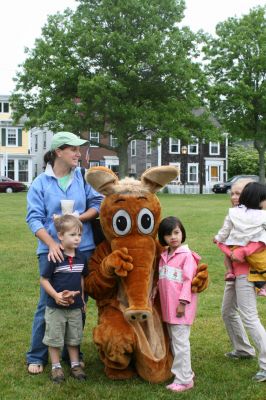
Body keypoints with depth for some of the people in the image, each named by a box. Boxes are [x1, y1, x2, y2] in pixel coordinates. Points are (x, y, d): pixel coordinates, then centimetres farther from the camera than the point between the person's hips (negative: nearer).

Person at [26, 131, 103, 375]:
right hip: (52, 251, -2)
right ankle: (37, 356, 16)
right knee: (48, 304, 0)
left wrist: (77, 218, -14)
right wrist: (52, 244, -20)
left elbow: (98, 204, 2)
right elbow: (34, 218, -7)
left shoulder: (84, 177, 5)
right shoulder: (40, 183, -1)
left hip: (83, 249, 3)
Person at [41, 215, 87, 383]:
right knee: (54, 338, 9)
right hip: (56, 307, -4)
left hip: (75, 307, 4)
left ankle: (75, 364, 30)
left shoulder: (80, 257, -1)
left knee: (74, 338, 16)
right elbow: (44, 279, -13)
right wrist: (56, 295, -21)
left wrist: (82, 298, 11)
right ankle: (56, 366, 24)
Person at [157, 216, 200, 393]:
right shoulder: (163, 256, 12)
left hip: (180, 307, -8)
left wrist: (183, 302, -17)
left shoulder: (187, 255, -11)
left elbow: (188, 280, -14)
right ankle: (185, 373, 27)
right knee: (173, 341, 15)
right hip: (167, 306, 8)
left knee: (180, 342, -4)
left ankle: (184, 380, 4)